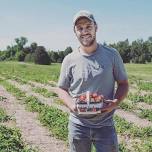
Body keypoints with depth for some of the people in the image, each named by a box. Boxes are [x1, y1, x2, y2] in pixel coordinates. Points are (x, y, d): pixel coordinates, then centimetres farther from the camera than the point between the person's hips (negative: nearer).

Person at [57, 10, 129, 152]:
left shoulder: (112, 55, -3)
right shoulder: (69, 60, -1)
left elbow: (123, 83, 4)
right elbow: (61, 88, 7)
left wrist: (116, 102, -15)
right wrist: (71, 104, -14)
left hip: (105, 125, -1)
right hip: (78, 125, 1)